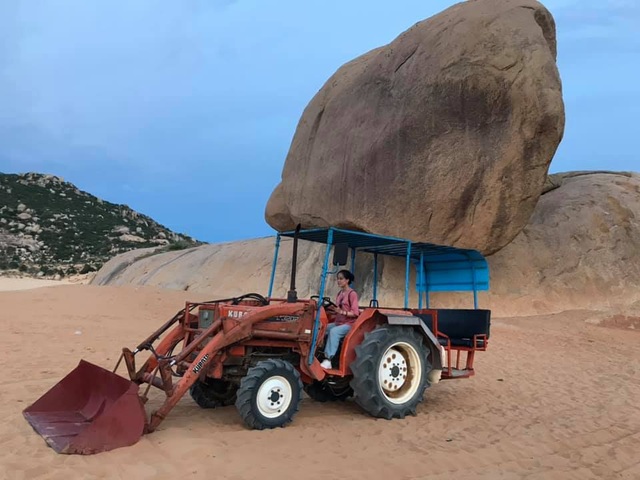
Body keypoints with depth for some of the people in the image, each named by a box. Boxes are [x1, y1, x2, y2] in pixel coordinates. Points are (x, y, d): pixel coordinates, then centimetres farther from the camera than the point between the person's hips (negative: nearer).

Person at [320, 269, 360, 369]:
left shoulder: (352, 294, -9)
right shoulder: (339, 294, 14)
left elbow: (355, 313, -15)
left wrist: (341, 312, -27)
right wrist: (332, 310, 2)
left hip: (349, 324, -7)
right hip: (338, 322, 7)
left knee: (333, 331, -34)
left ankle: (328, 360, -36)